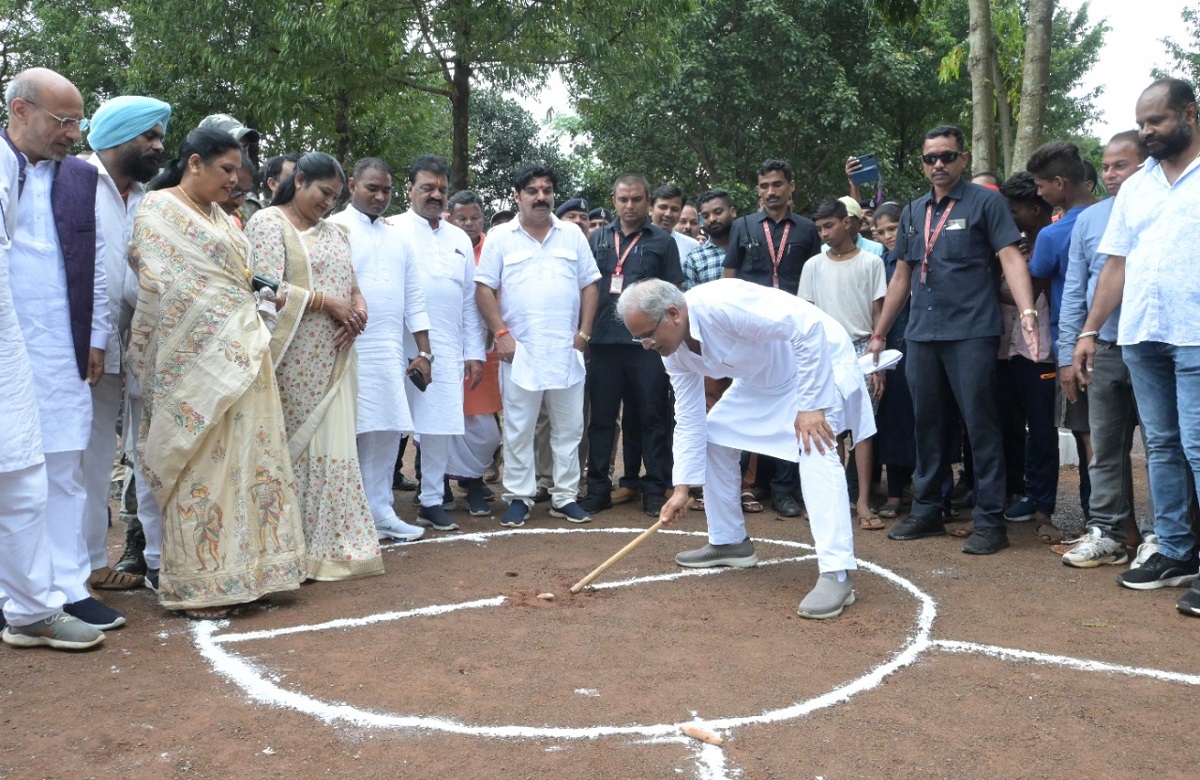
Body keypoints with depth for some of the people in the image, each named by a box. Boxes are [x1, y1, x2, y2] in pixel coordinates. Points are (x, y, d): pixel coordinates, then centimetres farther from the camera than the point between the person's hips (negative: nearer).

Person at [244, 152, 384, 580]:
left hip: (333, 360, 7)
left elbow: (351, 285, 18)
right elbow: (268, 290, -14)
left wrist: (358, 306, -4)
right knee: (294, 449, -3)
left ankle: (332, 545, 12)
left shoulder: (334, 233, 20)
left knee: (332, 447, 6)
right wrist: (326, 302, -15)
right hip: (294, 361, -7)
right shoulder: (268, 223, -3)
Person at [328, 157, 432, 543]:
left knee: (387, 434, 8)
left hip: (391, 353, 6)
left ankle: (380, 513, 18)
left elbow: (413, 297, 17)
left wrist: (423, 352, 12)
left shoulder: (397, 236, 17)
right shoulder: (335, 229, -1)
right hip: (350, 350, -6)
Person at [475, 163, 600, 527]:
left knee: (569, 427, 7)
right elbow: (484, 289, -1)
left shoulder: (572, 235, 10)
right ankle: (519, 497, 13)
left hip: (567, 351, 2)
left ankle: (565, 496, 16)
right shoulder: (500, 237, 3)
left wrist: (584, 332, 0)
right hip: (519, 351, -2)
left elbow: (589, 286, 9)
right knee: (518, 428, 3)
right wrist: (501, 334, -9)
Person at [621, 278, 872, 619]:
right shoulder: (674, 351, -8)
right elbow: (689, 418, 0)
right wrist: (682, 487, -3)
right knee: (713, 436, 7)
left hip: (818, 356, -9)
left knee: (815, 453, -27)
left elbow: (809, 324, -35)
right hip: (764, 376, 9)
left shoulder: (722, 304, -35)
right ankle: (728, 541, 22)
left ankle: (837, 574, -27)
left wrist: (810, 405, -33)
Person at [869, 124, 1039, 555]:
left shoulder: (986, 202, -1)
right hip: (921, 334, 6)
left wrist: (1028, 313, -26)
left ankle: (990, 520, 4)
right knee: (928, 423, 11)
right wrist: (879, 333, 19)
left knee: (980, 425, -3)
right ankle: (927, 511, 21)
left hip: (971, 332, -5)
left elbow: (1011, 259, -11)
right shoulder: (913, 212, 15)